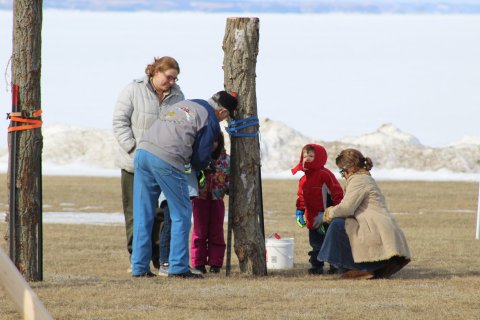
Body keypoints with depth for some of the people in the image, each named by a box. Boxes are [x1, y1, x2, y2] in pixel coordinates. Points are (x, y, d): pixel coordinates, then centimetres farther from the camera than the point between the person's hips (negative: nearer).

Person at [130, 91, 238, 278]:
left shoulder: (184, 105, 26)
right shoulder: (211, 122, 5)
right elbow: (200, 160, 5)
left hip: (143, 151, 7)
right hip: (167, 160, -7)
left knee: (143, 215, 11)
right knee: (181, 214, 6)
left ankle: (139, 267, 11)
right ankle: (178, 267, 4)